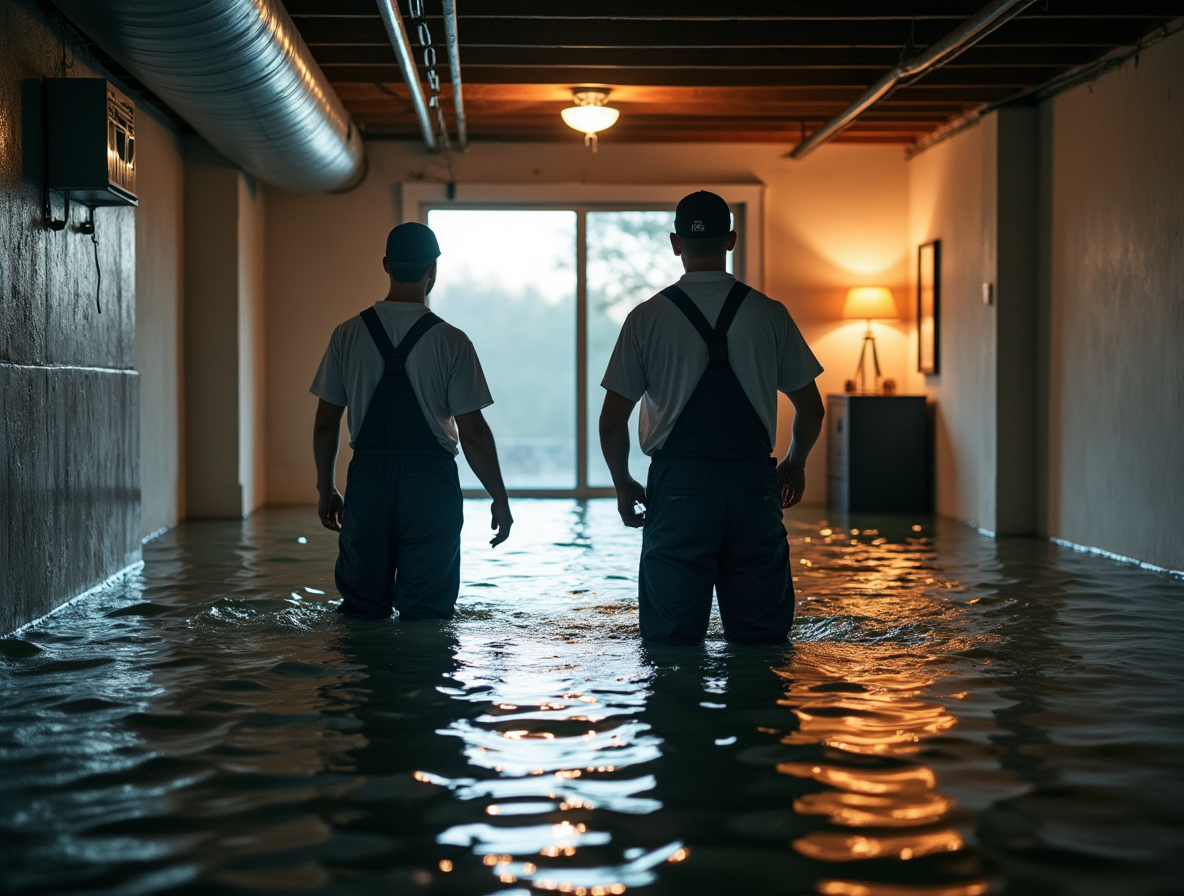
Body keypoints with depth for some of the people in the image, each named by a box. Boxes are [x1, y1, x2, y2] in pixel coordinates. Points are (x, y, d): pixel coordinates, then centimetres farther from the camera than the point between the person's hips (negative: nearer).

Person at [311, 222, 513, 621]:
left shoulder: (347, 335, 2)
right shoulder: (451, 342, -6)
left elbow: (325, 424, 6)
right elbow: (473, 432, -6)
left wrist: (326, 489, 19)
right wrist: (500, 498, 4)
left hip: (367, 477, 3)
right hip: (430, 482, -2)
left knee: (362, 610, 12)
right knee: (427, 613, 5)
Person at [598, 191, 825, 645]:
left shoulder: (647, 318, -1)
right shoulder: (769, 314, 3)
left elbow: (612, 423, 1)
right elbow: (810, 409, 10)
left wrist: (623, 486, 18)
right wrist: (794, 464, 29)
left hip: (678, 486, -1)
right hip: (754, 483, 1)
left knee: (671, 640, 5)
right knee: (761, 637, 8)